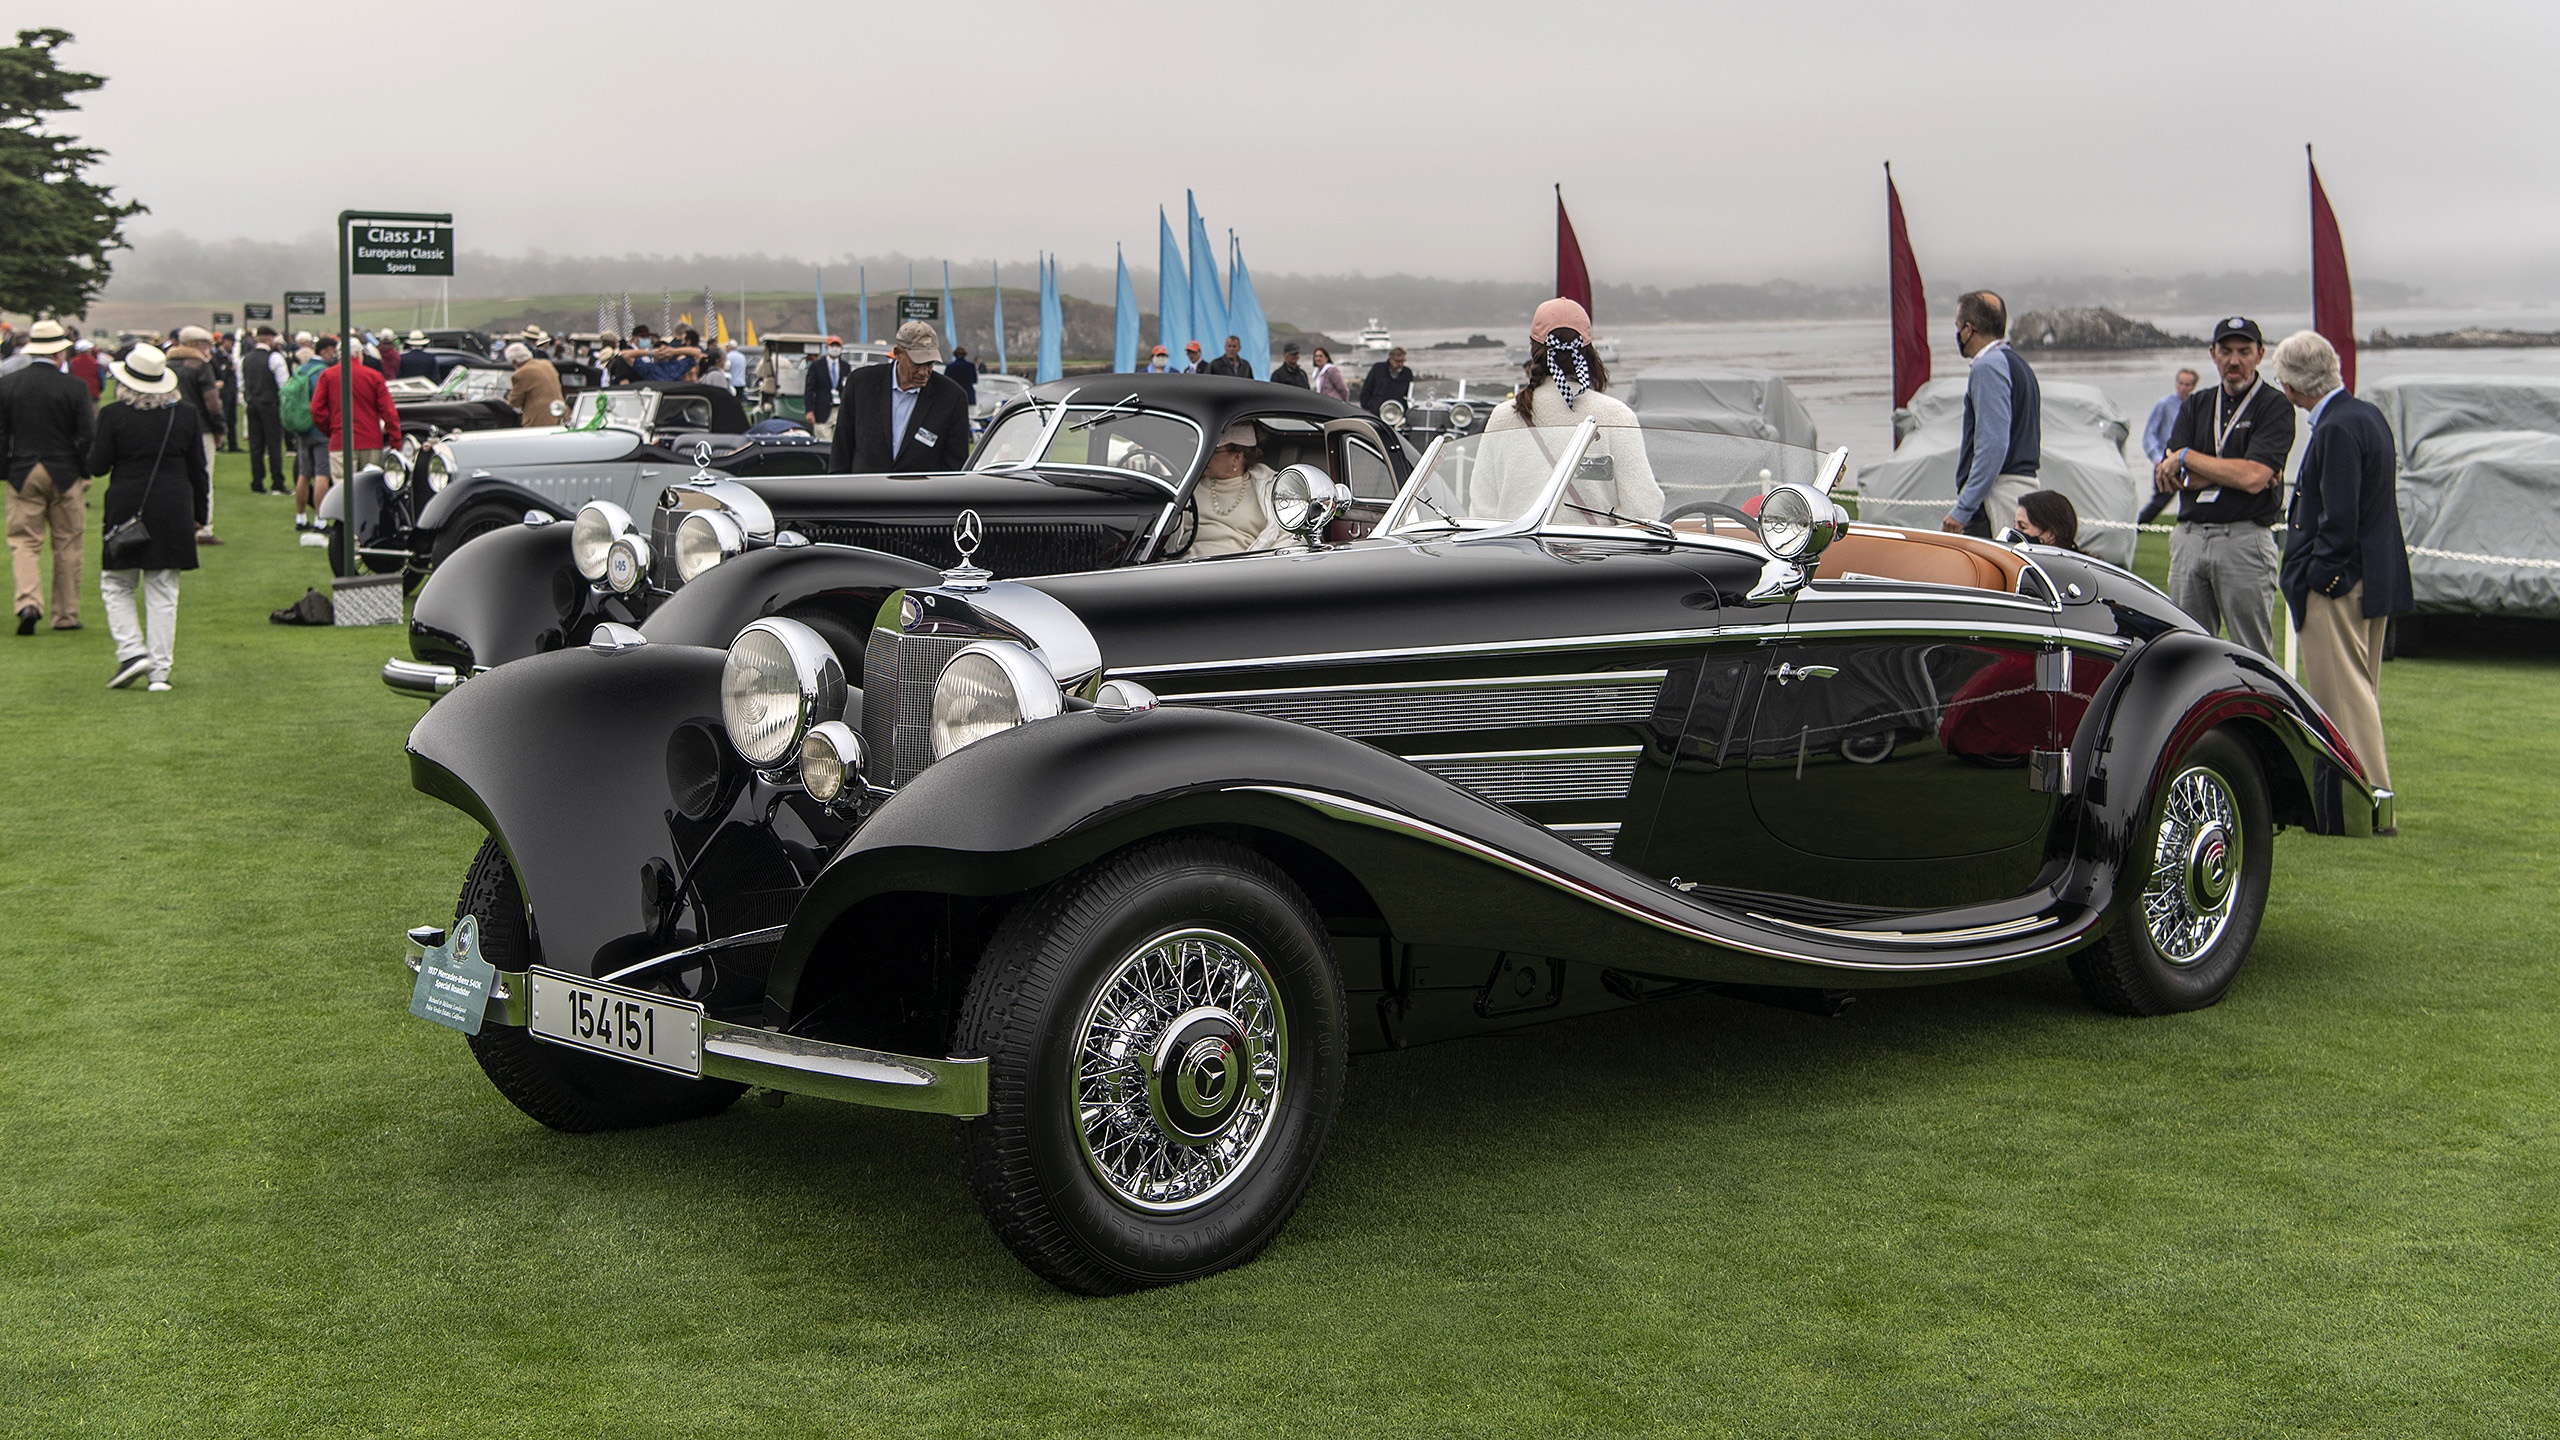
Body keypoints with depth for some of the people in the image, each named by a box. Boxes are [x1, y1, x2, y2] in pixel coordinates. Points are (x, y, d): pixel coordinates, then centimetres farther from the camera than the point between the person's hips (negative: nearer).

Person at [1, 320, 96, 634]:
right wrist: (85, 475, 6)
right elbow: (88, 438, -7)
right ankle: (66, 614, 11)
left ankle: (28, 601, -15)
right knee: (67, 544, 8)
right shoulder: (74, 387, -8)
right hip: (65, 475, -1)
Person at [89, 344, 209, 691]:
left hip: (126, 509, -2)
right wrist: (199, 515, 14)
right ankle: (160, 670, 5)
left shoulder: (113, 415, -8)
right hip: (172, 512, 2)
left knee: (116, 586, 12)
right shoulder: (184, 414, 1)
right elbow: (198, 469, 5)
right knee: (162, 591, 6)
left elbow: (97, 466, -5)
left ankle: (131, 651, -5)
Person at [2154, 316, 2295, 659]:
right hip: (2189, 538, 5)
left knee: (2254, 656, -3)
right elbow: (2166, 478, 5)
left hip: (2244, 541, -5)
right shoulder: (2197, 405, 16)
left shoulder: (2275, 408, 0)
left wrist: (2187, 457, -5)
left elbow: (2253, 478, -14)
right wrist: (2231, 472, -7)